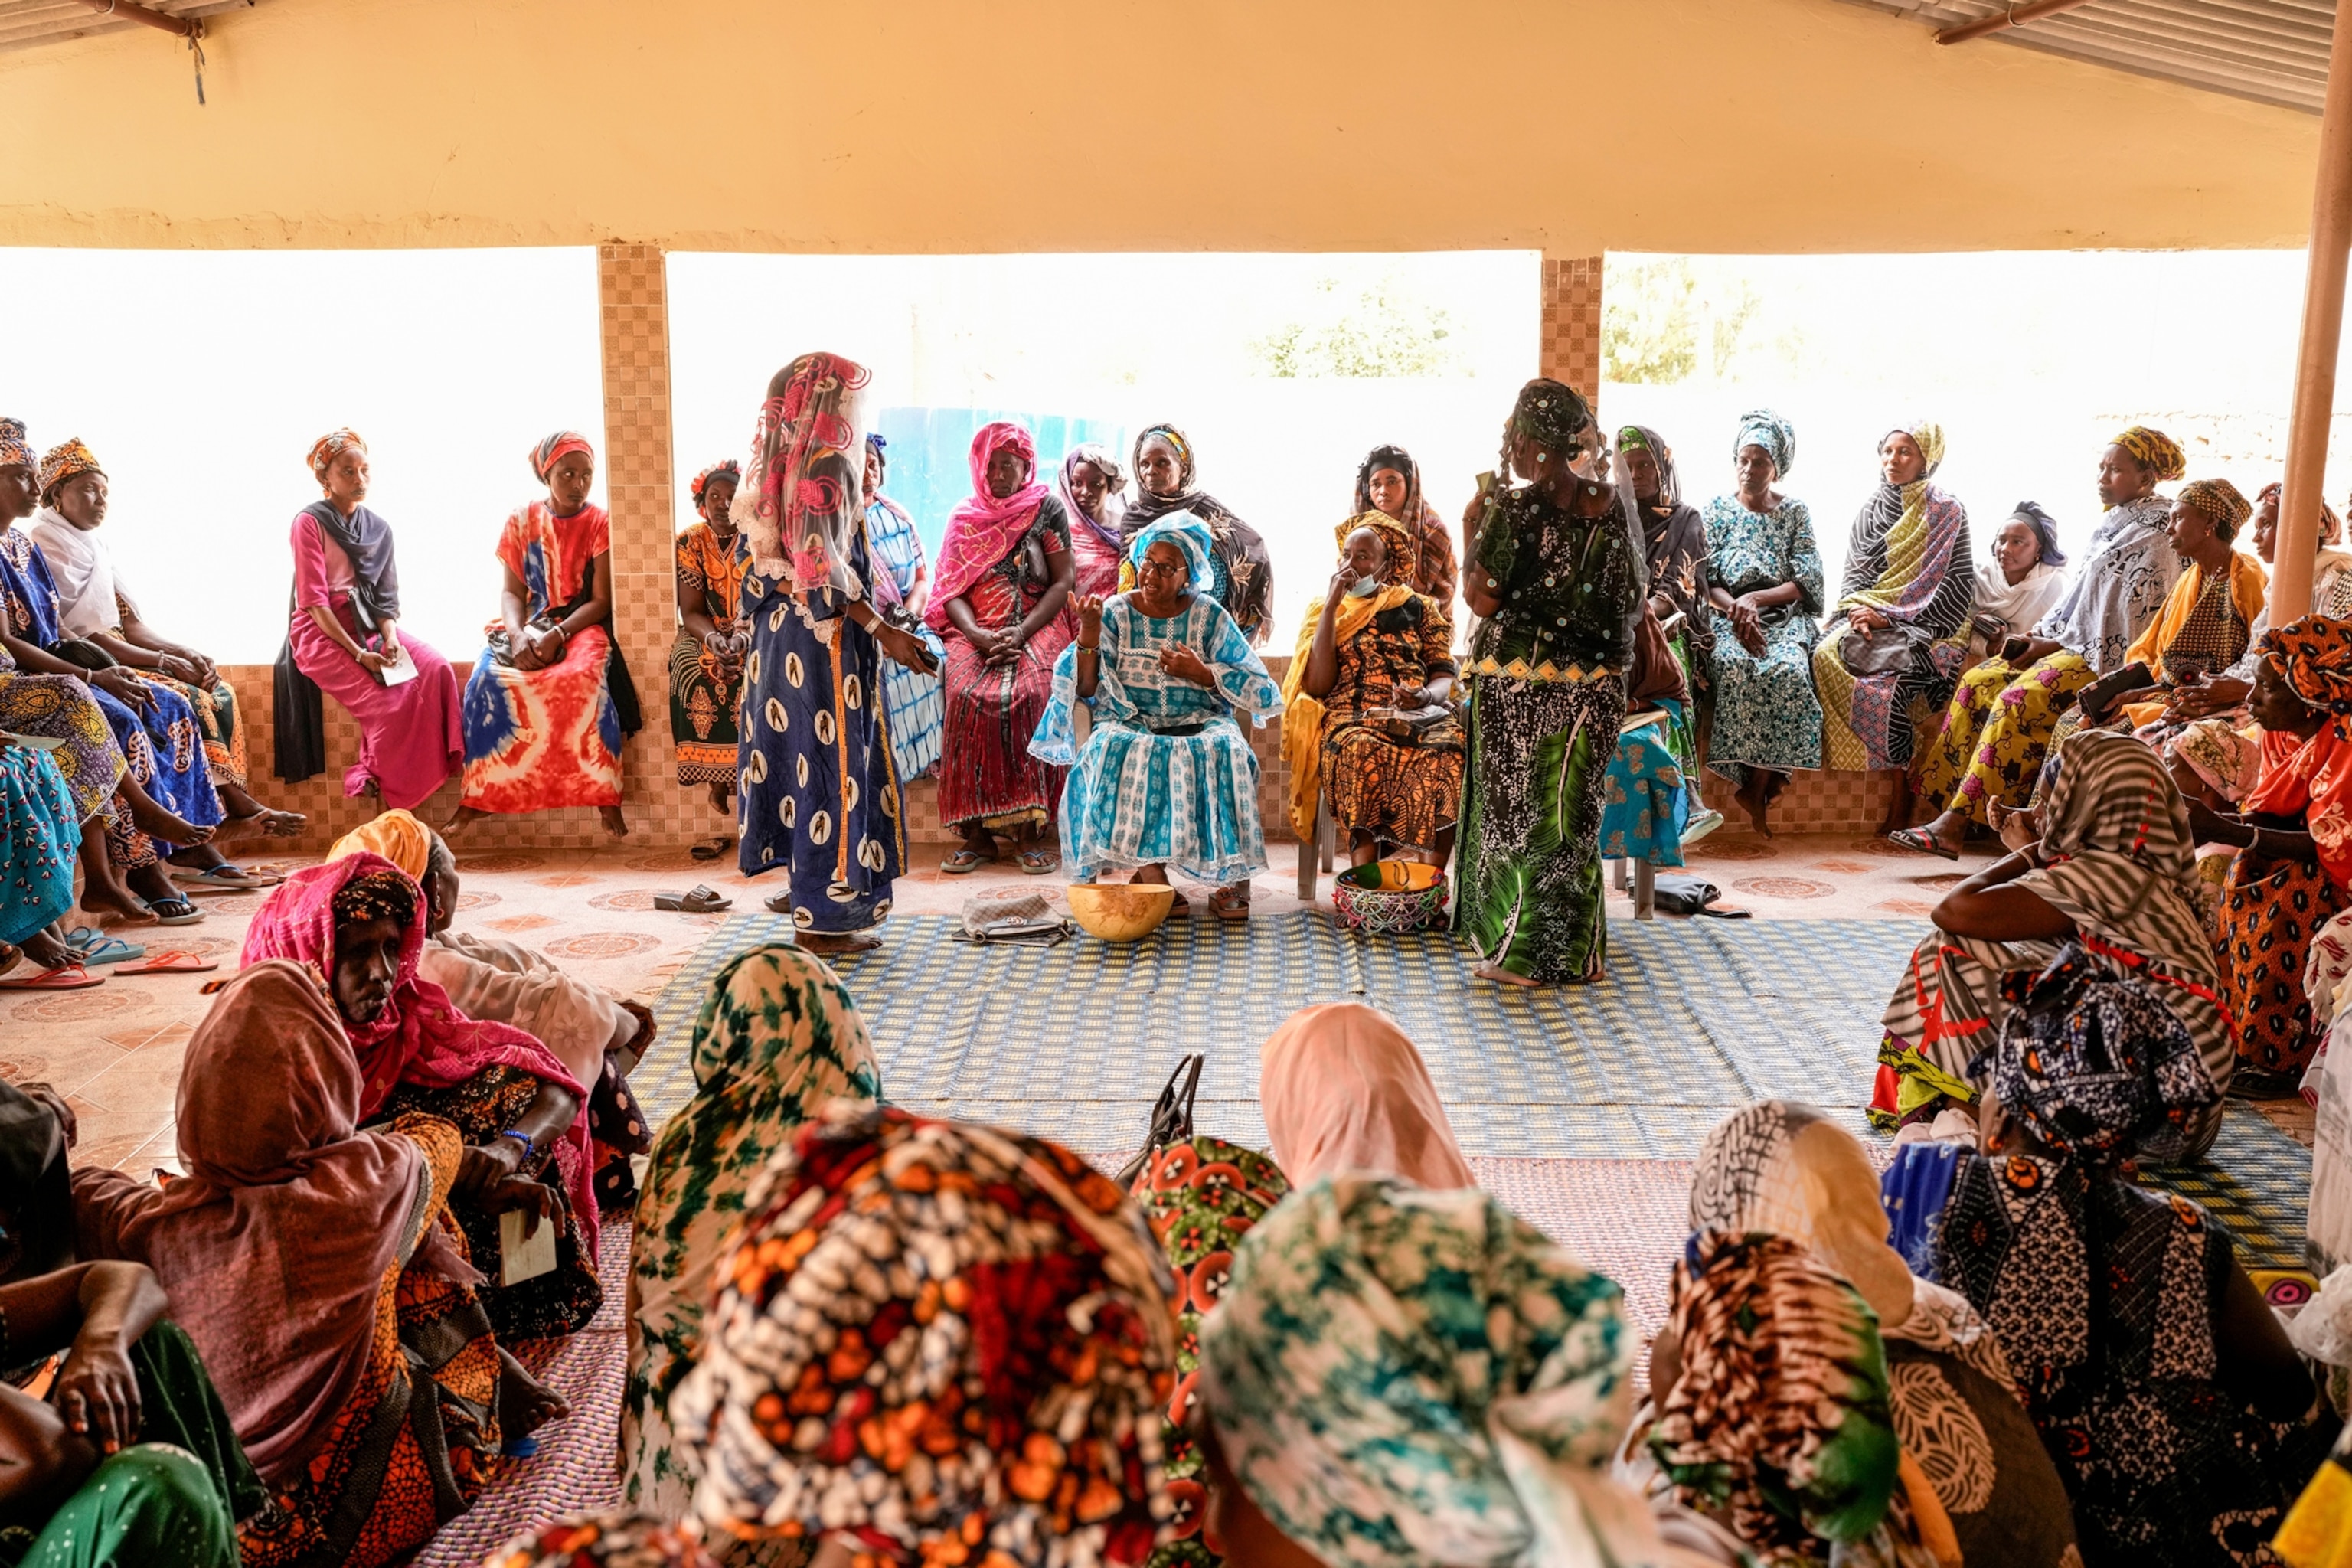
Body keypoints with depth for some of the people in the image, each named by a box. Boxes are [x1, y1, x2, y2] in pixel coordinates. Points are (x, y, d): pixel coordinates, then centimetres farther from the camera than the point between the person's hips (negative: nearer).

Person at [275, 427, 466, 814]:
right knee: (389, 701, -28)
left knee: (436, 669, -23)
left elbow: (387, 596, 8)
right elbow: (314, 601, -11)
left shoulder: (379, 528, 11)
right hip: (322, 632, -5)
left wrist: (390, 637, -14)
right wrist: (358, 654, -20)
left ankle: (439, 770, -18)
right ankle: (375, 780, -7)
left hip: (369, 626, 5)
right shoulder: (310, 522, -5)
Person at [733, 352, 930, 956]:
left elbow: (760, 556, 13)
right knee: (833, 760, -3)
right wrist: (885, 632, -21)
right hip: (826, 637, -9)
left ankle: (803, 882, 30)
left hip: (779, 629, 9)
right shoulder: (828, 465, -15)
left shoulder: (776, 464, 10)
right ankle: (826, 914, 1)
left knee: (790, 748, 17)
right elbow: (824, 569, -21)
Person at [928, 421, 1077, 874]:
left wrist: (1022, 633, -13)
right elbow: (951, 590, 9)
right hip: (975, 632, 2)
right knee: (968, 696, -30)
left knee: (1029, 696, -33)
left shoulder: (1047, 508, 9)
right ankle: (975, 832, -26)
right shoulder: (965, 518, 16)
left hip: (1037, 629, -2)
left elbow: (1064, 581, 1)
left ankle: (1028, 830, -28)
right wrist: (978, 636, -11)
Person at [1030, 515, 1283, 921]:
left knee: (1223, 751, -34)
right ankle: (1153, 876, -32)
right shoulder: (1116, 614, 6)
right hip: (1130, 724, 0)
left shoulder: (1210, 618, 5)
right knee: (1118, 751, -34)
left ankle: (1234, 873, -24)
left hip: (1199, 724, 0)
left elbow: (1261, 691, 2)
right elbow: (1086, 692, -3)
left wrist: (1200, 672, -9)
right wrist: (1088, 632, -15)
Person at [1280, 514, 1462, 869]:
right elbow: (1317, 686, -2)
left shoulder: (1418, 608, 17)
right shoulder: (1323, 611, 14)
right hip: (1350, 719, -1)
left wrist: (1426, 696, -16)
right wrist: (1332, 606, -3)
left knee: (1451, 750, -32)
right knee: (1361, 753, -37)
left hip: (1418, 716, 1)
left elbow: (1445, 678, 9)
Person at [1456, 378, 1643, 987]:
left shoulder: (1511, 510, -15)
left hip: (1517, 681, -5)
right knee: (1573, 809, 14)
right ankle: (1573, 952, 22)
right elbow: (1635, 598, 7)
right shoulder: (1615, 504, 1)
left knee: (1515, 807, 7)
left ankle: (1519, 953, 13)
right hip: (1593, 683, 5)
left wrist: (1472, 529, -2)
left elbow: (1481, 599, -13)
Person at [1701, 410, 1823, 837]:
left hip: (1784, 617, 0)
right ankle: (1762, 785, -27)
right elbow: (1705, 581, 3)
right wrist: (1736, 610, -16)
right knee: (1734, 665, -36)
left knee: (1788, 670, -34)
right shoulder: (1718, 509, 11)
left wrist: (1755, 599, -13)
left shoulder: (1795, 512, 12)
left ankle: (1757, 786, -23)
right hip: (1728, 616, 0)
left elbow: (1805, 582, 3)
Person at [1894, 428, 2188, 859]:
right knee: (1978, 681, -4)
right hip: (2069, 645, 10)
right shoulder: (2111, 525, 16)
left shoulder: (2155, 536, -12)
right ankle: (1949, 809, -9)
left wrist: (2055, 645, -14)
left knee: (2019, 699, -27)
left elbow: (2135, 628, -16)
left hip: (2106, 661, -10)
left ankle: (1957, 822, -29)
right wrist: (2038, 635, 4)